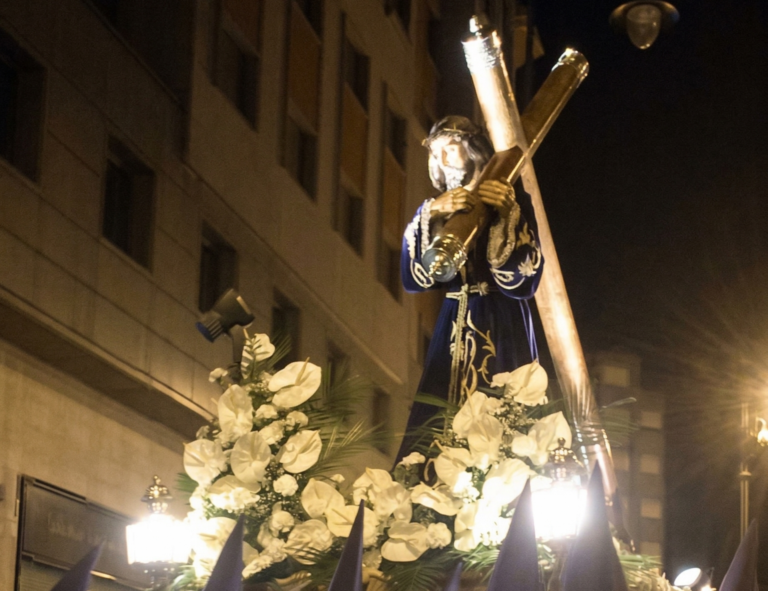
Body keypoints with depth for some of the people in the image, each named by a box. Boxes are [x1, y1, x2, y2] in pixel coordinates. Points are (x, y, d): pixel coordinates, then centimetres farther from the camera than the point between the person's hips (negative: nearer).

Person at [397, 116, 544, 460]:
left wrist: (507, 216, -21)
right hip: (453, 331, 4)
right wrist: (433, 216, -16)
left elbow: (522, 282, -11)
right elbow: (413, 279, -4)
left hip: (501, 332, -4)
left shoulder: (512, 202, -2)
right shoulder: (433, 210, 11)